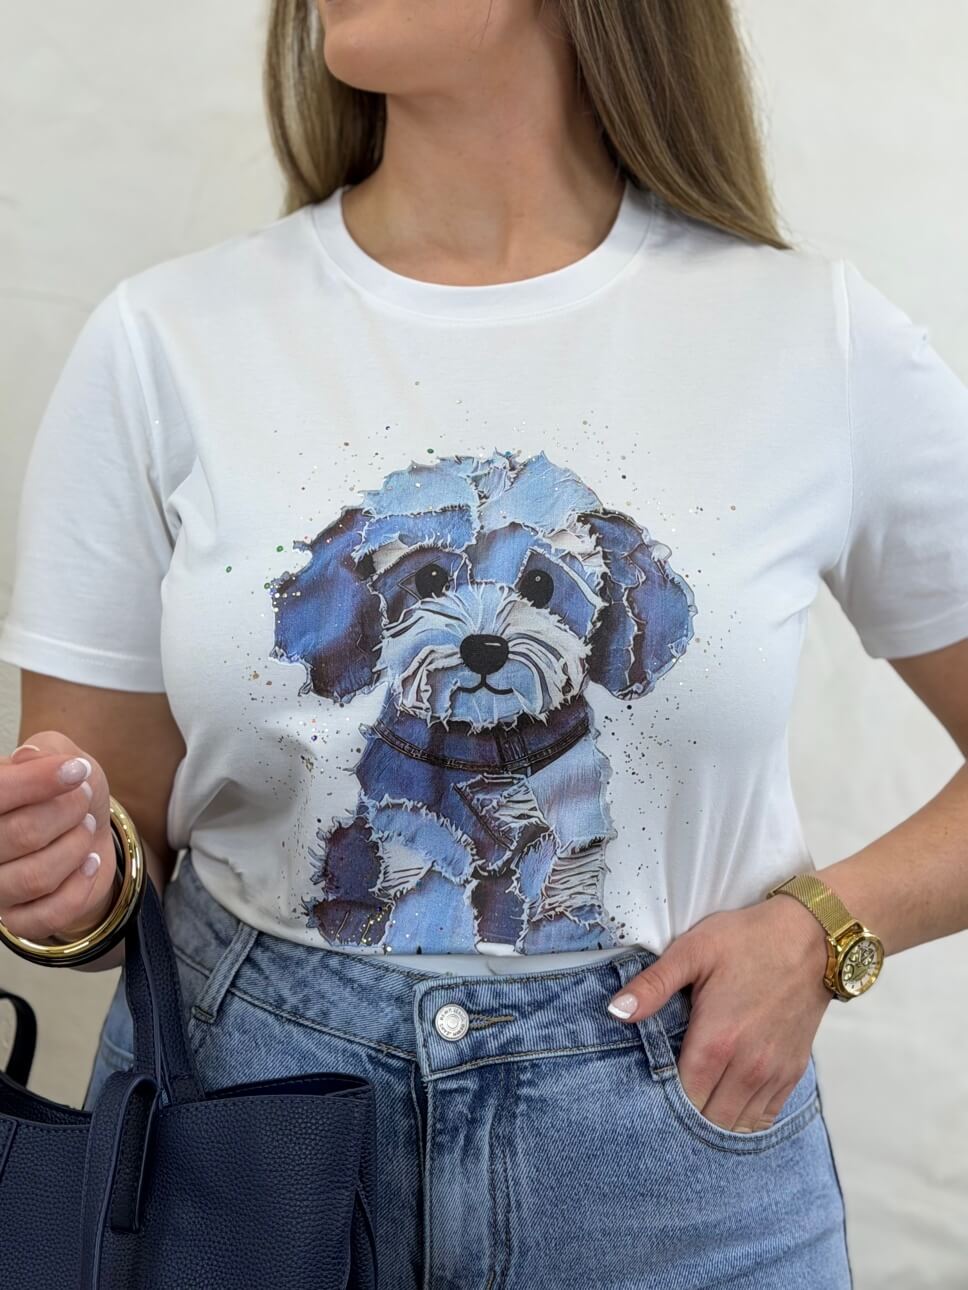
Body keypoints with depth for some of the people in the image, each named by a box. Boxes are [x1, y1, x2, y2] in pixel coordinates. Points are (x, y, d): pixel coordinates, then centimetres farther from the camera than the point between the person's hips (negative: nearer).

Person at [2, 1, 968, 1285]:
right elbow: (118, 831, -1)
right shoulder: (161, 342, -7)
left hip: (673, 1143, 0)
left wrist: (825, 927, -13)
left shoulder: (821, 340, -9)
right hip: (246, 1072, 1)